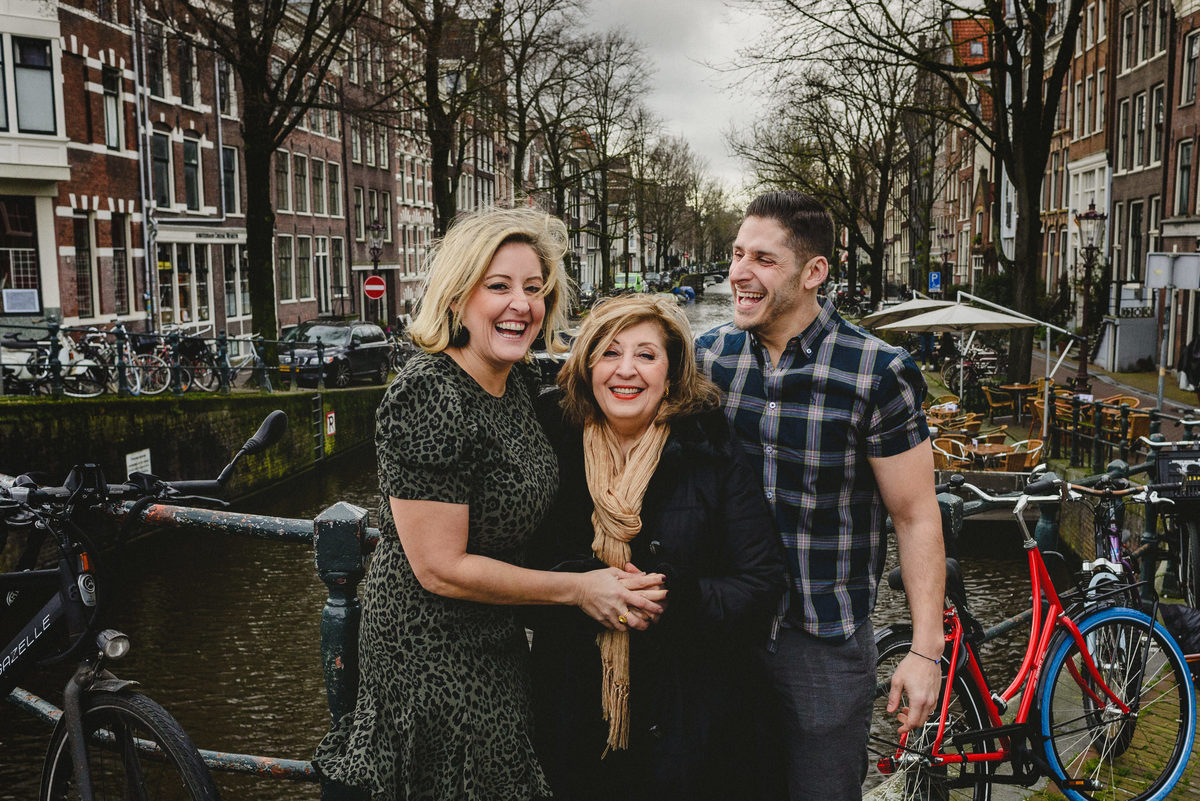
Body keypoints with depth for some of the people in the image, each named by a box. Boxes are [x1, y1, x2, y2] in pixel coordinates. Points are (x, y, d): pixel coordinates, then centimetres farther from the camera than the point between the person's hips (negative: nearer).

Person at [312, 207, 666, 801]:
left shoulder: (517, 384, 2)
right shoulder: (428, 396, -25)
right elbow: (442, 569, -25)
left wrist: (611, 574, 3)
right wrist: (579, 588, -18)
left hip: (496, 641, 9)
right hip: (432, 654, -8)